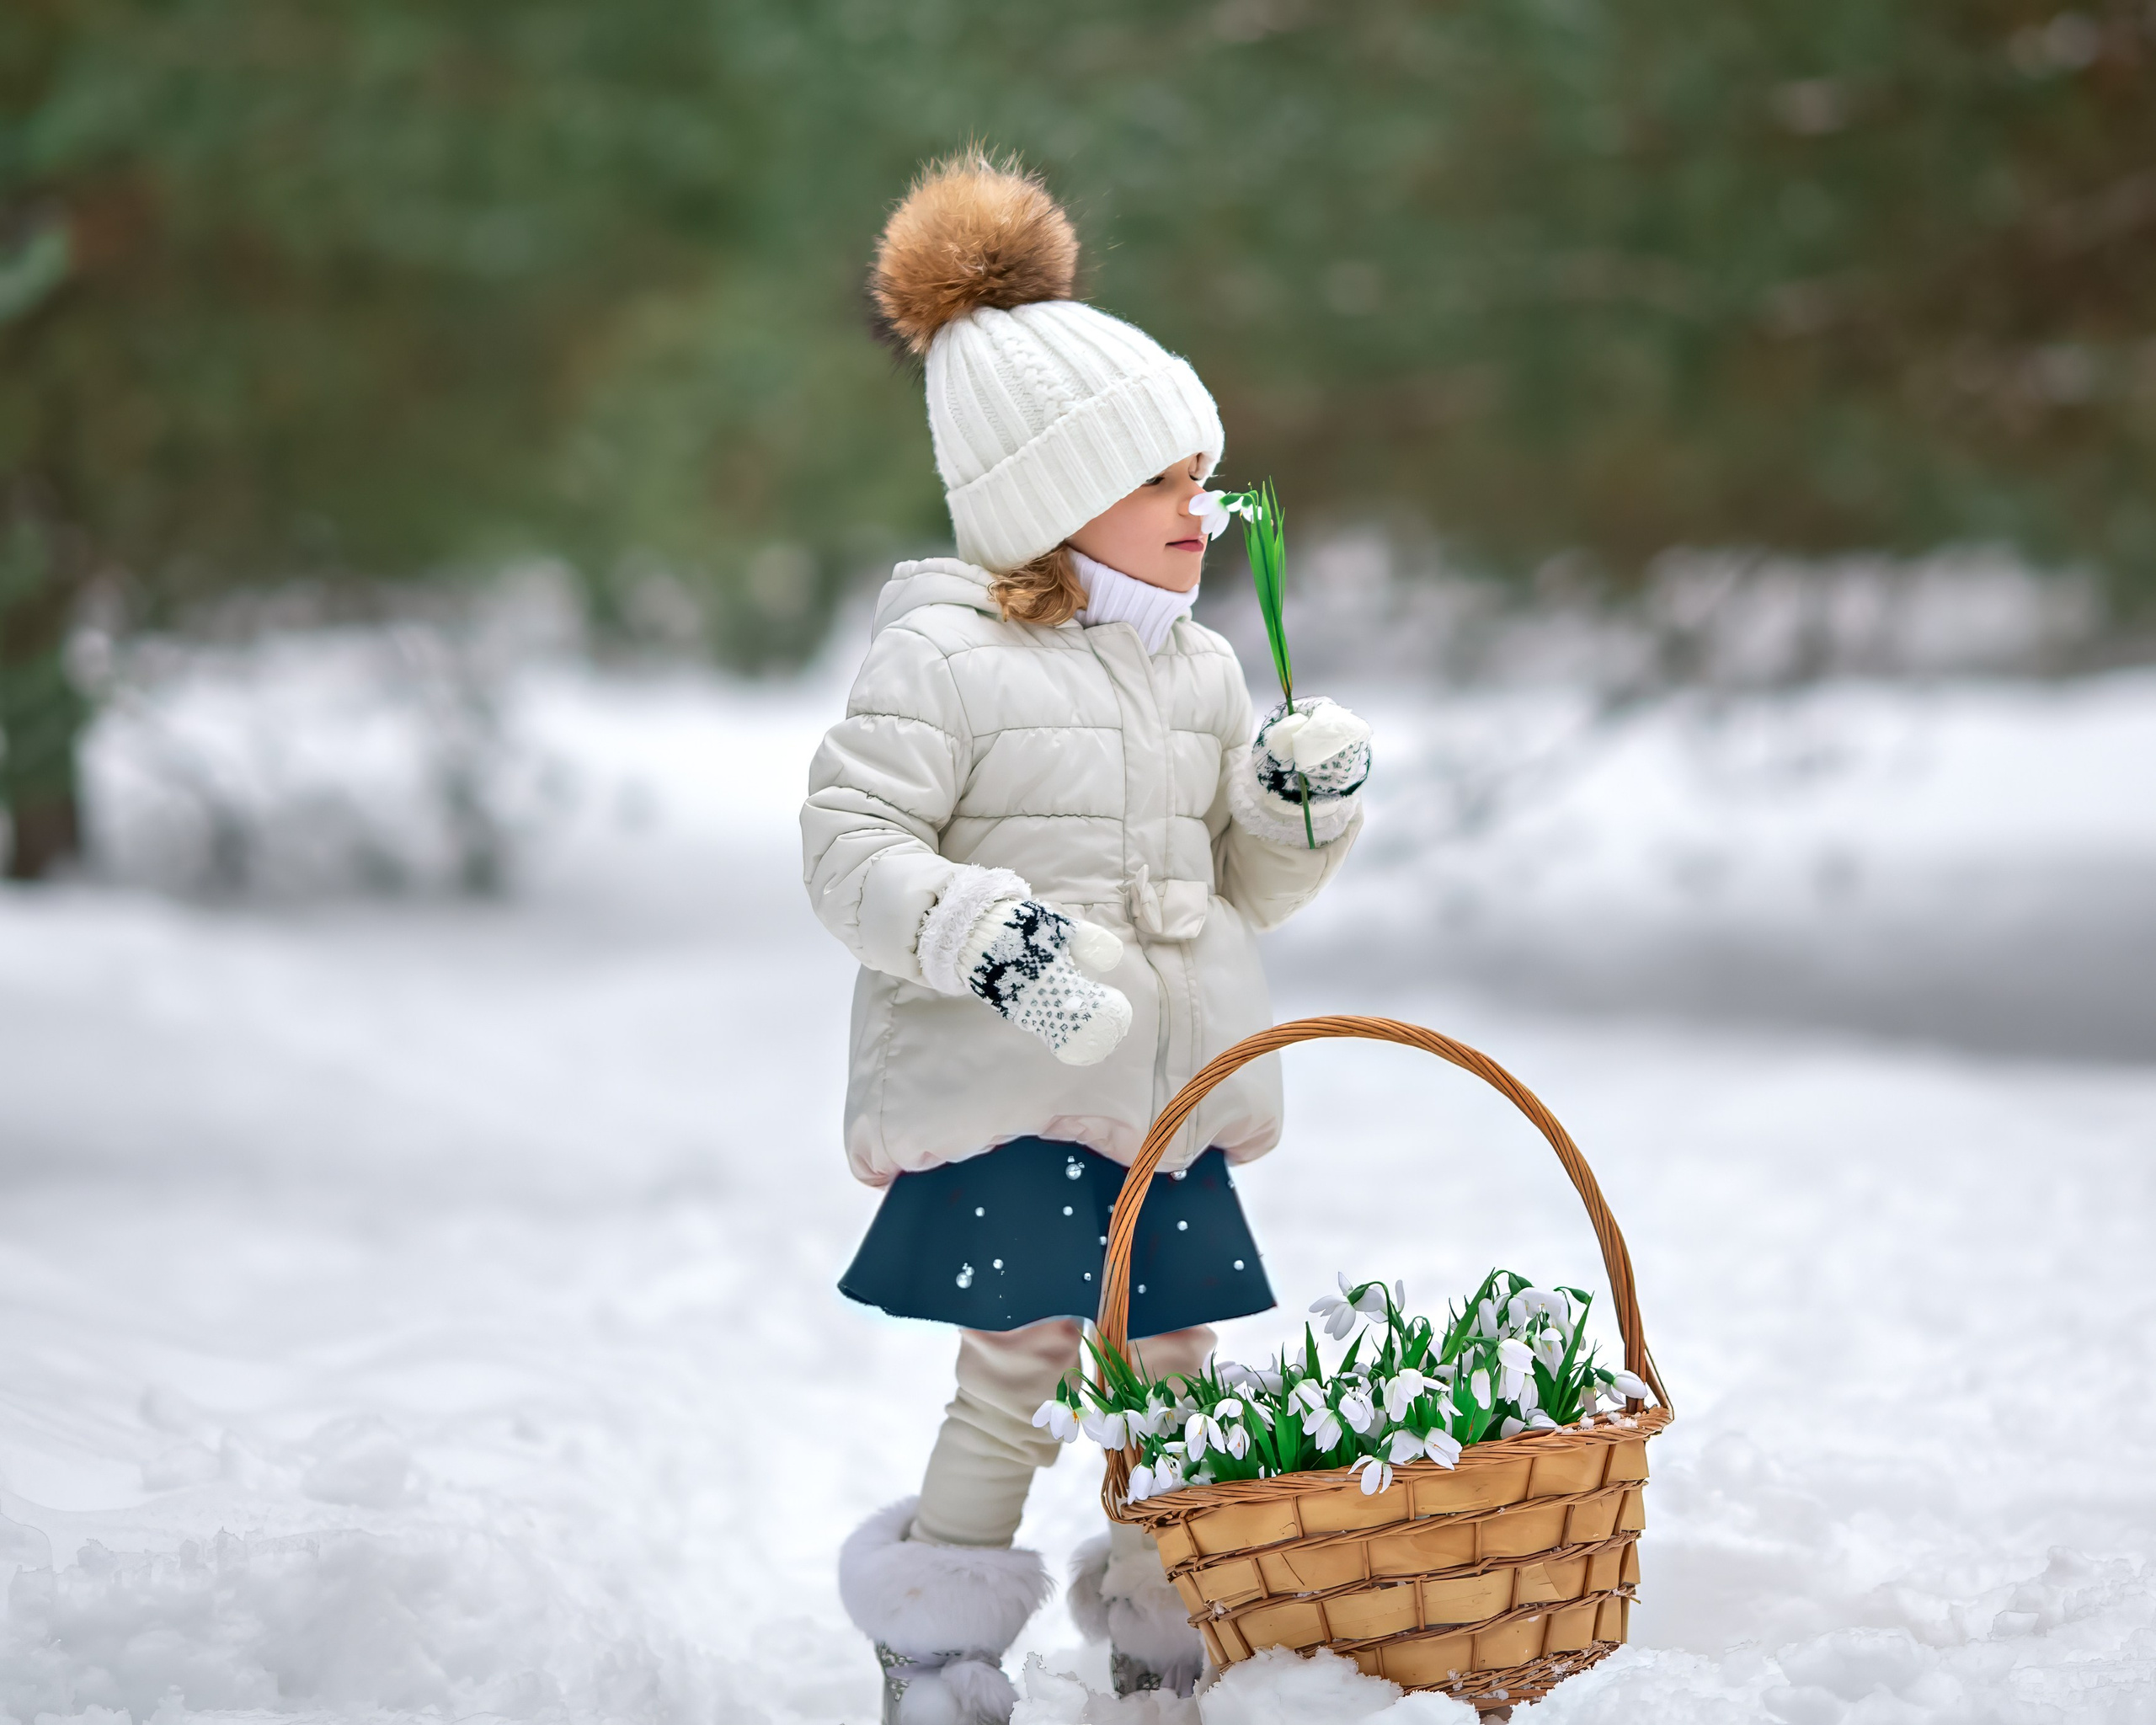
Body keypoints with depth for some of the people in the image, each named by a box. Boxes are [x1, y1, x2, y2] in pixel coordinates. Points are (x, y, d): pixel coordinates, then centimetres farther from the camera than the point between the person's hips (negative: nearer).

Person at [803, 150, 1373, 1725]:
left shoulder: (1201, 670, 14)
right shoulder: (944, 657, -8)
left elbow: (1245, 884, 20)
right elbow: (852, 846, -14)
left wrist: (1309, 812, 0)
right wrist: (979, 932, -28)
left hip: (1169, 1092, 7)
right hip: (1000, 1096, -6)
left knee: (1171, 1379, 8)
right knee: (1023, 1365, -11)